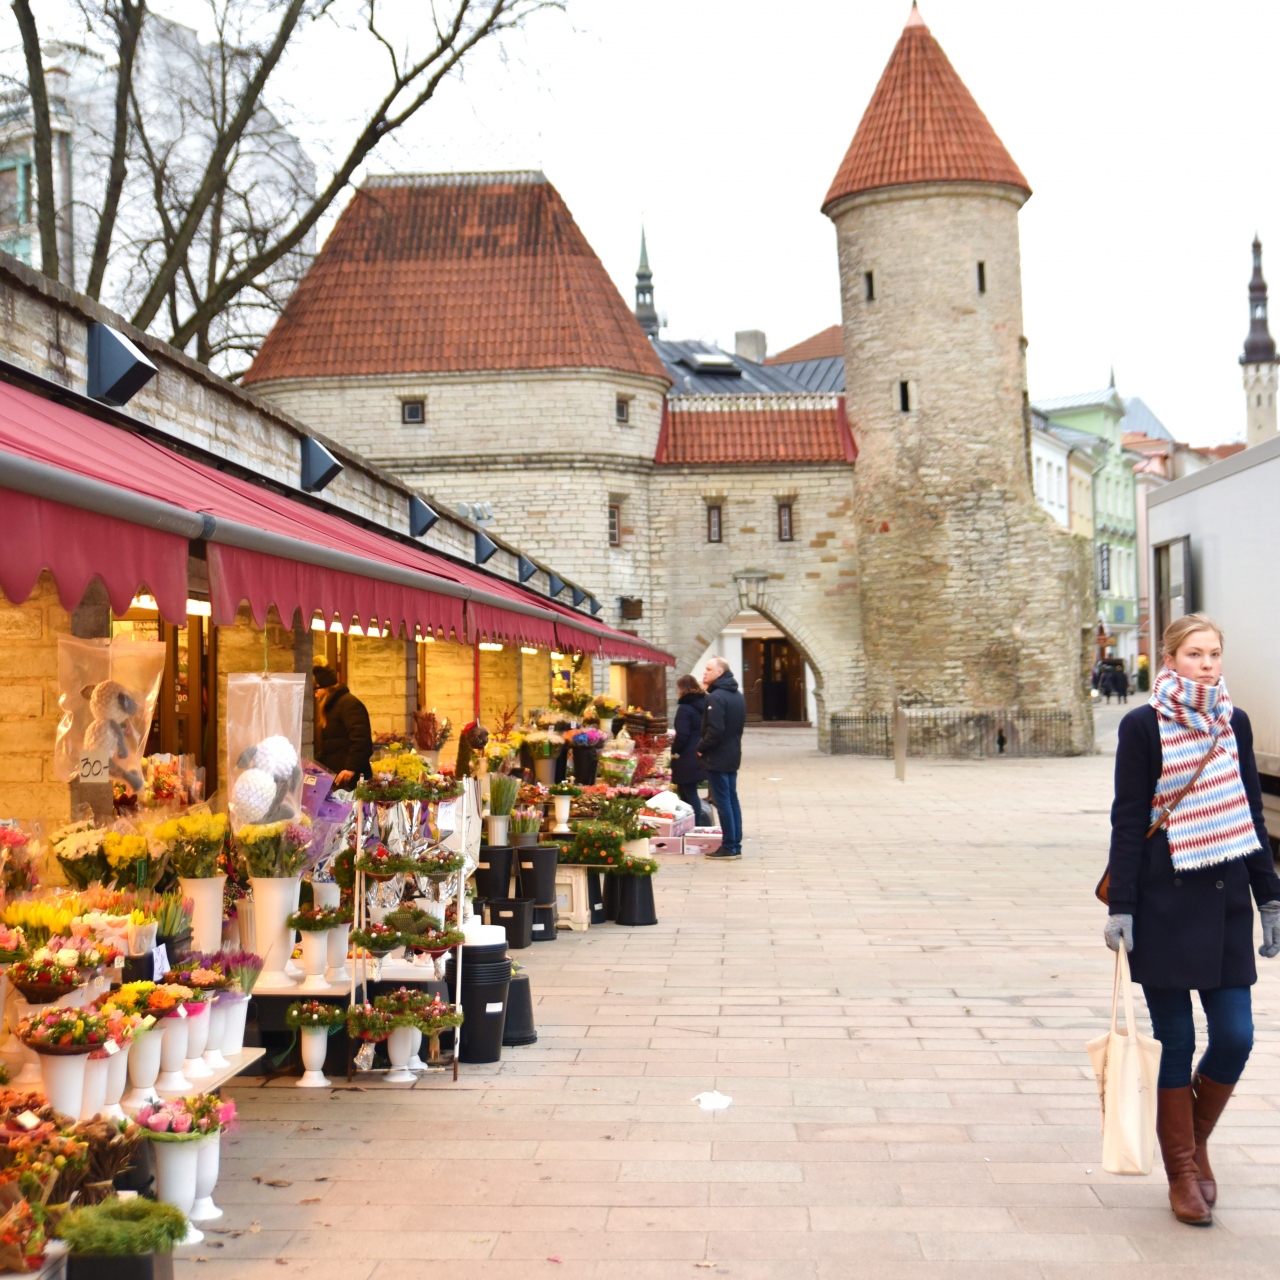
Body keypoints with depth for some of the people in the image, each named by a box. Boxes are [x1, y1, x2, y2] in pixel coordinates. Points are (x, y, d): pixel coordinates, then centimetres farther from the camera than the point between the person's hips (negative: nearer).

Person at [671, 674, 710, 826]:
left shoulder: (685, 708, -15)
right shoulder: (704, 704, 9)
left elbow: (682, 735, -20)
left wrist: (674, 751, -7)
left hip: (688, 758, -8)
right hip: (700, 755, 8)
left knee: (689, 793, -3)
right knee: (689, 791, 18)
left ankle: (695, 827, -2)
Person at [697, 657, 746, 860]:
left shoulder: (716, 697, -17)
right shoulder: (738, 696, 13)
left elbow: (715, 730, -24)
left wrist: (701, 747, -9)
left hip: (717, 758, -9)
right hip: (732, 756, 9)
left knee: (722, 801, -5)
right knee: (732, 799, 12)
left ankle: (729, 847, -3)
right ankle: (735, 845, 15)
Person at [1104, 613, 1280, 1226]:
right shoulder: (1143, 726, -4)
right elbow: (1127, 820, -5)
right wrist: (1120, 905, -9)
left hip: (1225, 901, 4)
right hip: (1165, 904, -4)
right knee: (1176, 1042, 2)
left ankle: (1196, 1139, 27)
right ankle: (1183, 1174, 17)